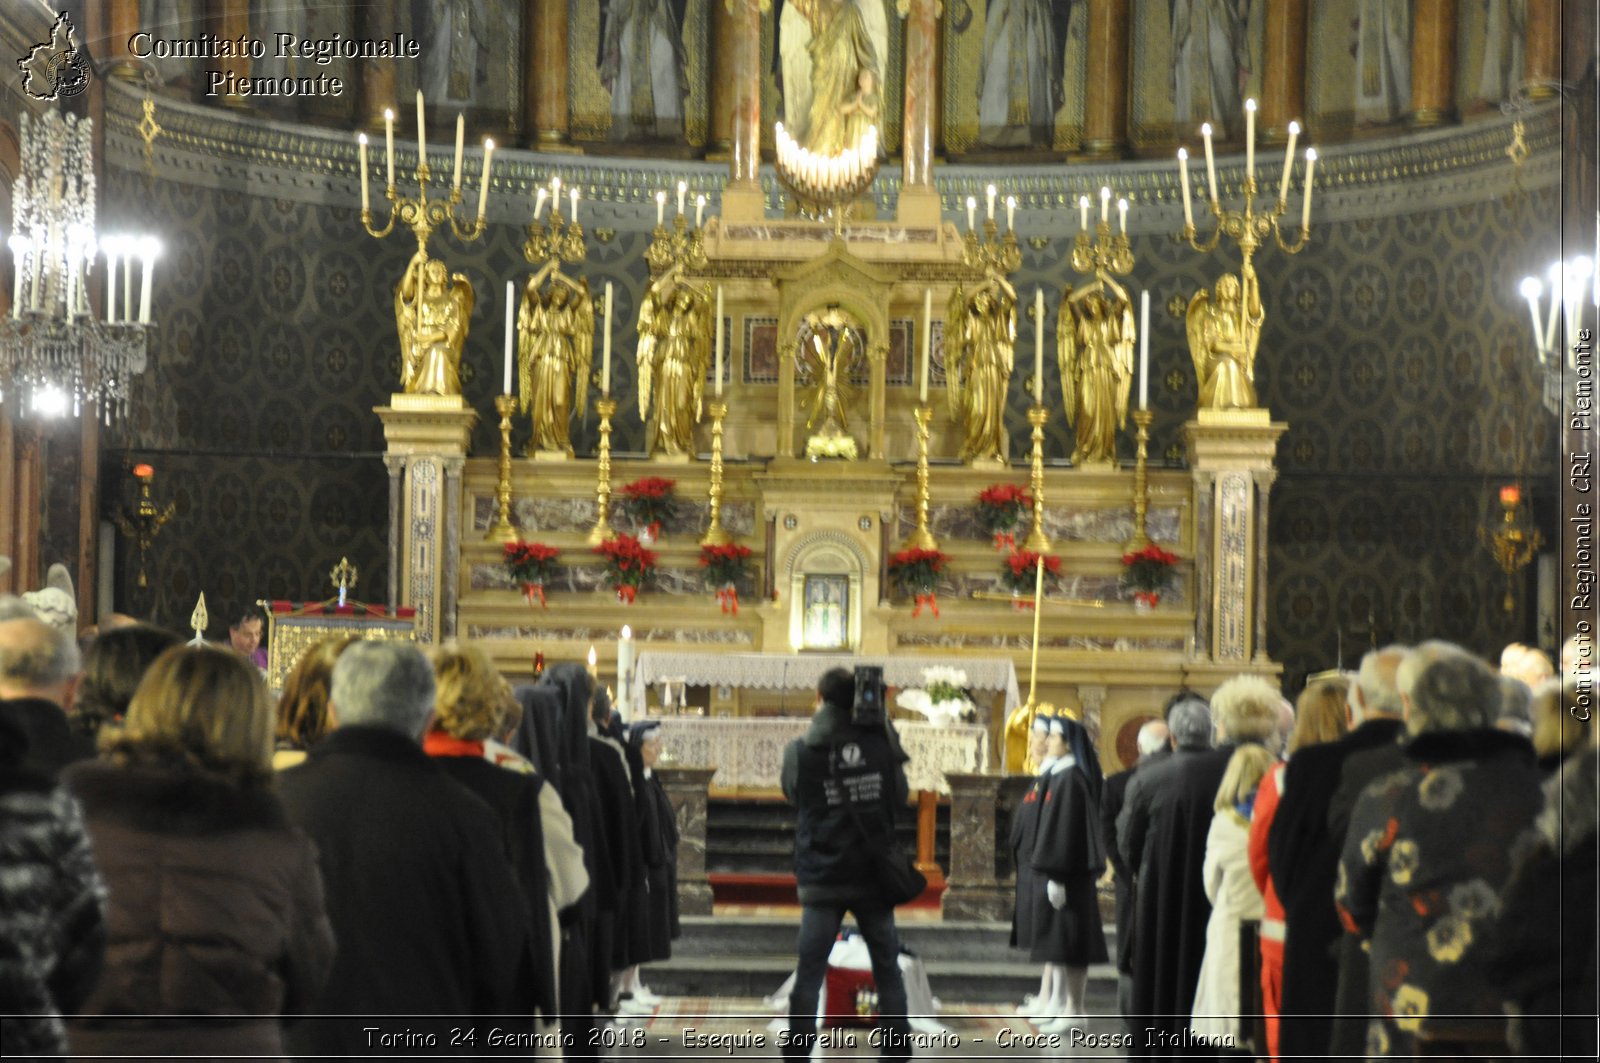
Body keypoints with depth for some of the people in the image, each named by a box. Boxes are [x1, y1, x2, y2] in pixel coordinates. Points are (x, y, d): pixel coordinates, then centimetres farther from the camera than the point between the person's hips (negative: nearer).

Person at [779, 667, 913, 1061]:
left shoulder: (800, 751, -7)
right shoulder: (880, 745, -6)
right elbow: (900, 796, 7)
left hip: (822, 879, -1)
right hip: (874, 878, 1)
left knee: (809, 973, 3)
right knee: (888, 971, 11)